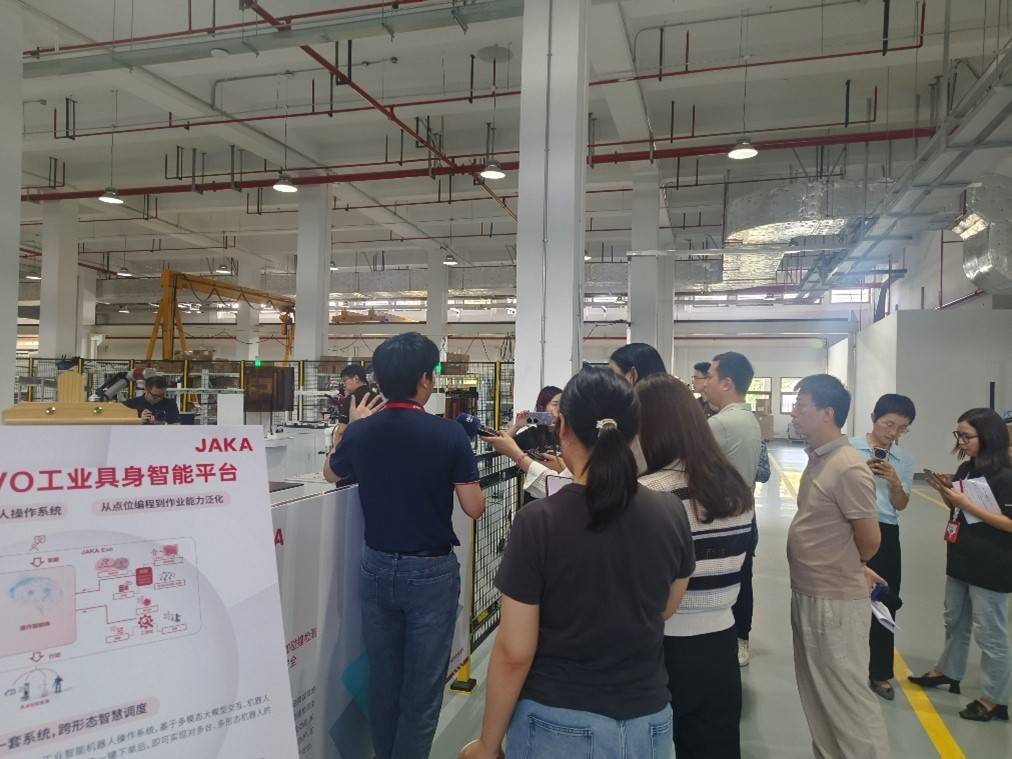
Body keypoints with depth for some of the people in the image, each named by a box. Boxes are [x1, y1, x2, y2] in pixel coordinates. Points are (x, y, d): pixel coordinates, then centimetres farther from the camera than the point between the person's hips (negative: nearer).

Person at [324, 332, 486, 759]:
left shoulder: (360, 432, -6)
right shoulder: (448, 434, -17)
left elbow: (330, 474, 15)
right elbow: (474, 509, -11)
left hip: (376, 567, 4)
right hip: (431, 572, -4)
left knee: (382, 680, 20)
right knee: (422, 687, 10)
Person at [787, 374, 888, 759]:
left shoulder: (849, 469, -21)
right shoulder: (817, 458, 6)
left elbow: (869, 541, -13)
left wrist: (847, 571, 5)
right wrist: (852, 568, 11)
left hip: (836, 602, -9)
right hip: (807, 595, 9)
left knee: (848, 697, 6)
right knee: (818, 695, 21)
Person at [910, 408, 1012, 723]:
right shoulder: (966, 468, 5)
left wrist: (966, 503, -24)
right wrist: (946, 491, -4)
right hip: (961, 561, 8)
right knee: (955, 621, 22)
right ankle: (948, 672, 40)